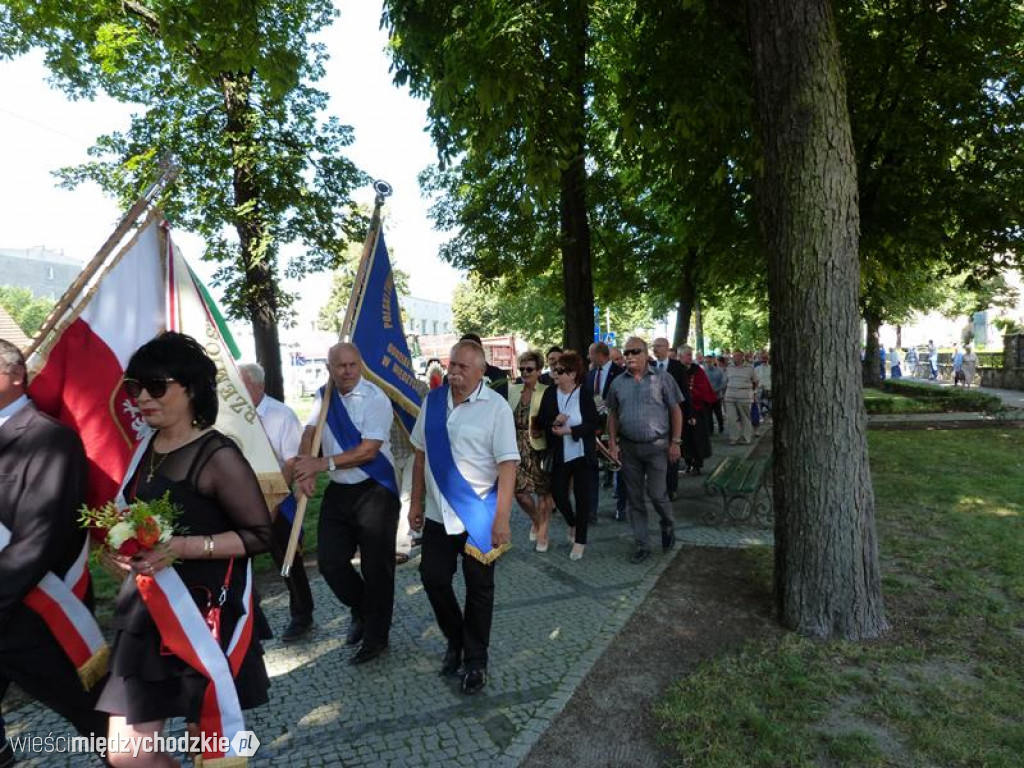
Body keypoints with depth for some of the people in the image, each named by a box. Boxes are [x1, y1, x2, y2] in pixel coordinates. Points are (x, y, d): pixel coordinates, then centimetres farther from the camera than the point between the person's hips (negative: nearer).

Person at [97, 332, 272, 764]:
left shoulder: (217, 457, -17)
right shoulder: (143, 449, 6)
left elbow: (259, 534, -16)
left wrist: (183, 547, -25)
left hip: (207, 612, -7)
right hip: (146, 611, 7)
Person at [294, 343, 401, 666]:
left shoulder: (375, 399, -15)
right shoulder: (325, 397, 6)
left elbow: (368, 451, -19)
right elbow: (310, 434, 5)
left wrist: (323, 463, -17)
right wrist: (305, 469, -13)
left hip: (374, 492, -6)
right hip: (338, 491, 6)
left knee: (376, 567, 5)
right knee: (330, 561, 11)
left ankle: (375, 637, 25)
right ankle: (361, 611, 38)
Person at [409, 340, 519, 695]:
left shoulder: (495, 407, -12)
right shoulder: (432, 402, 2)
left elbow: (508, 465, -14)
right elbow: (421, 454, 9)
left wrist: (501, 519, -18)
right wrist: (416, 503, 11)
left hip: (479, 518, -4)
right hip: (437, 514, 4)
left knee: (479, 589, 10)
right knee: (434, 579, 13)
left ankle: (475, 660, 33)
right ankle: (455, 640, 41)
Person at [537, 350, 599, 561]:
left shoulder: (585, 393, -11)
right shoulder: (550, 393, -2)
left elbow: (593, 424, -13)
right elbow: (540, 422, -2)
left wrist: (569, 430, -23)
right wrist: (554, 421, -22)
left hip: (583, 454, -3)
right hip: (560, 455, 3)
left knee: (582, 496, 5)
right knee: (558, 493, 6)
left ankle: (580, 540, 22)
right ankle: (572, 523, 37)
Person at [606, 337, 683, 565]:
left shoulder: (662, 379, -4)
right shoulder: (618, 383, 6)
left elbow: (676, 411, -2)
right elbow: (613, 415, 11)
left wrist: (675, 442, -7)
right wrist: (612, 442, 3)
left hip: (657, 445, -3)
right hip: (628, 447, 3)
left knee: (657, 493, -3)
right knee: (635, 498, 8)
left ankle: (668, 525, 30)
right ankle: (643, 545, 21)